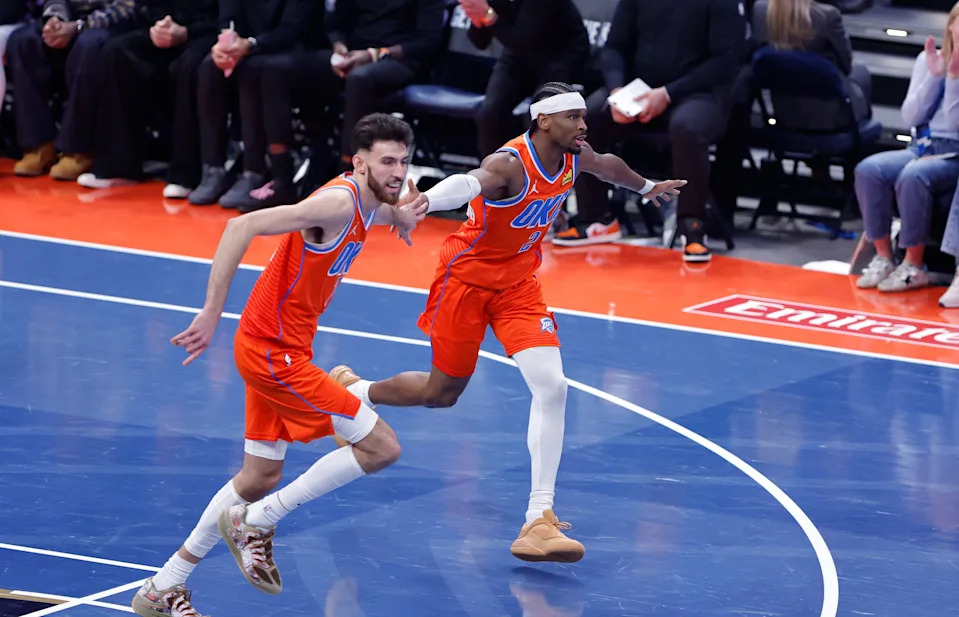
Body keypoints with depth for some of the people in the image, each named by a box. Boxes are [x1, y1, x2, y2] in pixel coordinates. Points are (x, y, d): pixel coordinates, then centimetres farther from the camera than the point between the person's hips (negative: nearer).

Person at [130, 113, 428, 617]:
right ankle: (255, 522, 0)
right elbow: (242, 227, -29)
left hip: (278, 348, 10)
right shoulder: (337, 202, -21)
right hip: (273, 351, -10)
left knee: (260, 478, 17)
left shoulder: (366, 204, 8)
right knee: (381, 447, -10)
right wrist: (210, 315, -32)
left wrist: (400, 216, 12)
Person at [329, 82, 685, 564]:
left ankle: (539, 520, -13)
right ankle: (350, 389, 38)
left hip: (518, 281, 6)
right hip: (469, 275, -6)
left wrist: (646, 187, 41)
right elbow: (469, 183, -52)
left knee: (552, 387, -13)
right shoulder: (511, 164, -28)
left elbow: (608, 166, 21)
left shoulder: (575, 158, -5)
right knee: (441, 393, 7)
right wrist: (421, 202, -72)